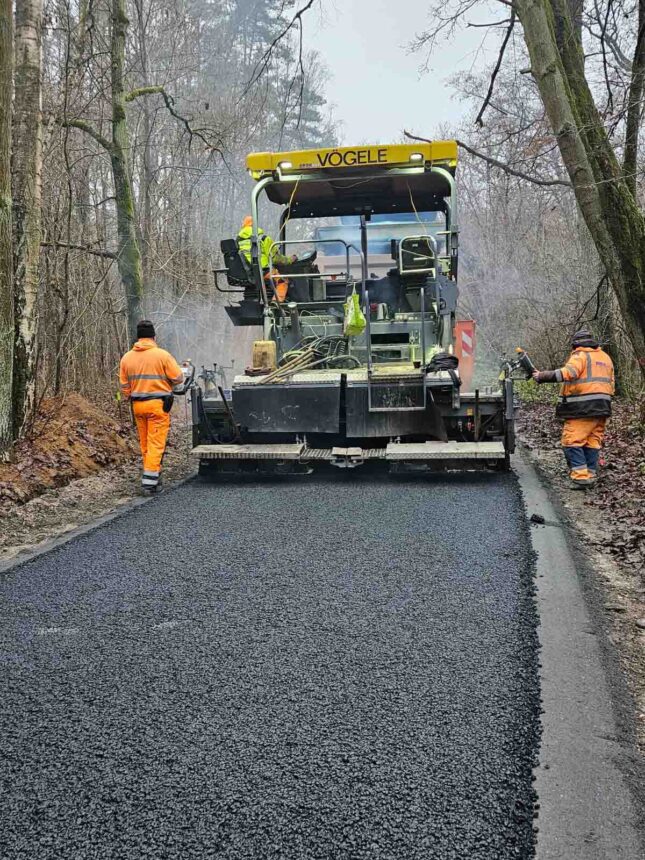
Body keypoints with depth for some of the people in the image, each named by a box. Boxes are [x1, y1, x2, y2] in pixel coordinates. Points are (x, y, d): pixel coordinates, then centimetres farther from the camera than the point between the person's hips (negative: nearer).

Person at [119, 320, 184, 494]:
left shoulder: (126, 357, 5)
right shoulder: (162, 355, -9)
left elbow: (124, 386, 8)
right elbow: (178, 378, -6)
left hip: (138, 405, 5)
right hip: (158, 403, -5)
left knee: (144, 443, 15)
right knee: (156, 443, -2)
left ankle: (153, 476, 25)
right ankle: (149, 482, -7)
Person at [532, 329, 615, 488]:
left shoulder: (580, 356, -6)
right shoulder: (605, 357, 19)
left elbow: (568, 373, -24)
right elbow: (610, 383, 20)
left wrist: (542, 376, -23)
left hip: (582, 409, -8)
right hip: (601, 408, 8)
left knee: (572, 441, -6)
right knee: (593, 442, 12)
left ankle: (580, 476, -14)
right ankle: (591, 474, 14)